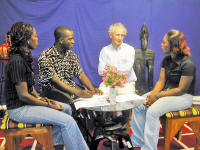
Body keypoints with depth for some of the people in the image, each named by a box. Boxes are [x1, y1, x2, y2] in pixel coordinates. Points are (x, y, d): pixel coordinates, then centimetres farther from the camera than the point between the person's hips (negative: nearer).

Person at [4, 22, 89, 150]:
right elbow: (23, 95, -23)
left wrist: (40, 98, 4)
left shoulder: (25, 57, 9)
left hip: (27, 102, 10)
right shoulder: (17, 61, -22)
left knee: (66, 108, 12)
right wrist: (48, 105, -15)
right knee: (68, 121, -17)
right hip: (19, 109, -10)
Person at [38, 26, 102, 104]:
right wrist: (78, 92, -31)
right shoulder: (45, 57, -15)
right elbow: (55, 81, -23)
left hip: (71, 87, 6)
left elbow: (81, 75, 3)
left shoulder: (72, 55, 5)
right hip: (52, 89, -6)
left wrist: (92, 89, -16)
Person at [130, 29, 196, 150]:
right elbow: (161, 81, 5)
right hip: (167, 91, 8)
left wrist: (158, 96, -18)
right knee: (138, 106, -10)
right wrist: (152, 94, -13)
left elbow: (181, 90, -18)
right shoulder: (166, 60, 6)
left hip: (183, 97, -8)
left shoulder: (188, 64, -19)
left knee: (152, 111, -30)